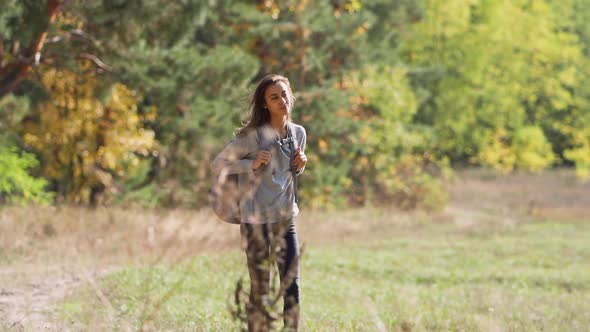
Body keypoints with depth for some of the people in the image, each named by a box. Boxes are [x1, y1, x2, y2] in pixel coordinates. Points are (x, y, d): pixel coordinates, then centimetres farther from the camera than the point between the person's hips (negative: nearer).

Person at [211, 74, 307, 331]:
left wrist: (300, 166, -3)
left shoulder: (298, 133, 5)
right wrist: (252, 165, -20)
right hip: (256, 221, -4)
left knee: (292, 286, 2)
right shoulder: (253, 135, -12)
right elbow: (218, 163, -8)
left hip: (286, 219, 4)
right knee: (260, 289, 3)